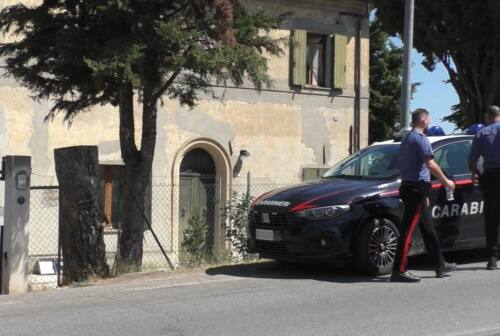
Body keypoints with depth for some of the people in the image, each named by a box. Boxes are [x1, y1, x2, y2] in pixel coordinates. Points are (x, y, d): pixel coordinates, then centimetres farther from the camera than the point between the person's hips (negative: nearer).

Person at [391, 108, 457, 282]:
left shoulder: (407, 138, 20)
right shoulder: (421, 139, -11)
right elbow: (430, 164, -19)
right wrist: (446, 181, -7)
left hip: (409, 186, 10)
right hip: (417, 188, -10)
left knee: (428, 229, 17)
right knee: (408, 229, -10)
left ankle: (441, 266, 26)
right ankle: (399, 271, -11)